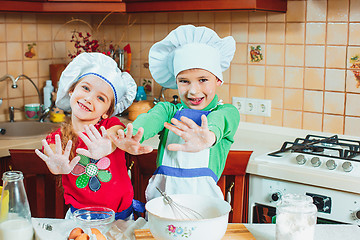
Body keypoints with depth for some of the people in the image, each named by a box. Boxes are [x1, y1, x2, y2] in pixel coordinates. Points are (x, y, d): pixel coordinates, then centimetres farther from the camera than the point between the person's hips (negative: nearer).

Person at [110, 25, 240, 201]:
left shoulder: (226, 112, 6)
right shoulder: (168, 110, 12)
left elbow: (218, 121, -18)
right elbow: (151, 119, -10)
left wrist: (209, 136, -43)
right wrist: (131, 138, -34)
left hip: (203, 195, -2)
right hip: (161, 192, 2)